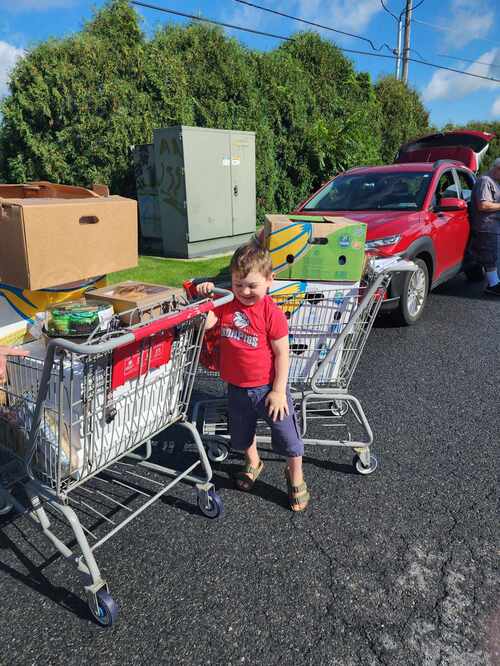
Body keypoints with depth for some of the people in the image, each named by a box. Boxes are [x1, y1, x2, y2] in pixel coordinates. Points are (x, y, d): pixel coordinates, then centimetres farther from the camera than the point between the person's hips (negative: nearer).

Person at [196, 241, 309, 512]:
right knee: (242, 432, 24)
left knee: (287, 433, 8)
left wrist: (278, 390, -15)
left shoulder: (271, 313, -19)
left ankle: (295, 476, 34)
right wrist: (205, 297, -23)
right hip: (237, 386, 5)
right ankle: (253, 463, 53)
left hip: (268, 387, -4)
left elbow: (282, 354, -15)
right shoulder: (226, 303, -5)